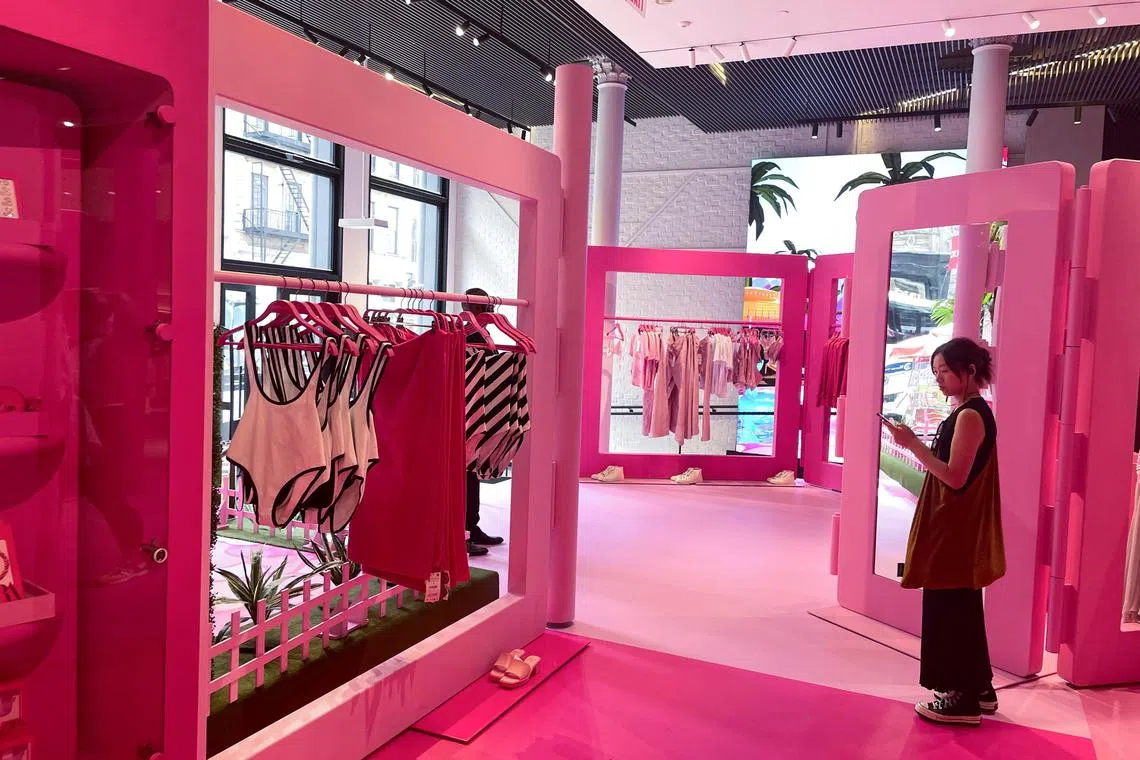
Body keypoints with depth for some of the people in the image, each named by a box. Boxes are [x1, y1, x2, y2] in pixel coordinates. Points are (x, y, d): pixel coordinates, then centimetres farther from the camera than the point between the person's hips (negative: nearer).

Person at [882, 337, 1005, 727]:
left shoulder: (970, 415, -18)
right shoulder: (970, 412, 12)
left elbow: (955, 477, -22)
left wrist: (912, 444, -23)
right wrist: (915, 444, 6)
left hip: (957, 530, -10)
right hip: (957, 528, 10)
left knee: (949, 609, -1)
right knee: (961, 608, 18)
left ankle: (962, 698, 10)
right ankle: (977, 689, 29)